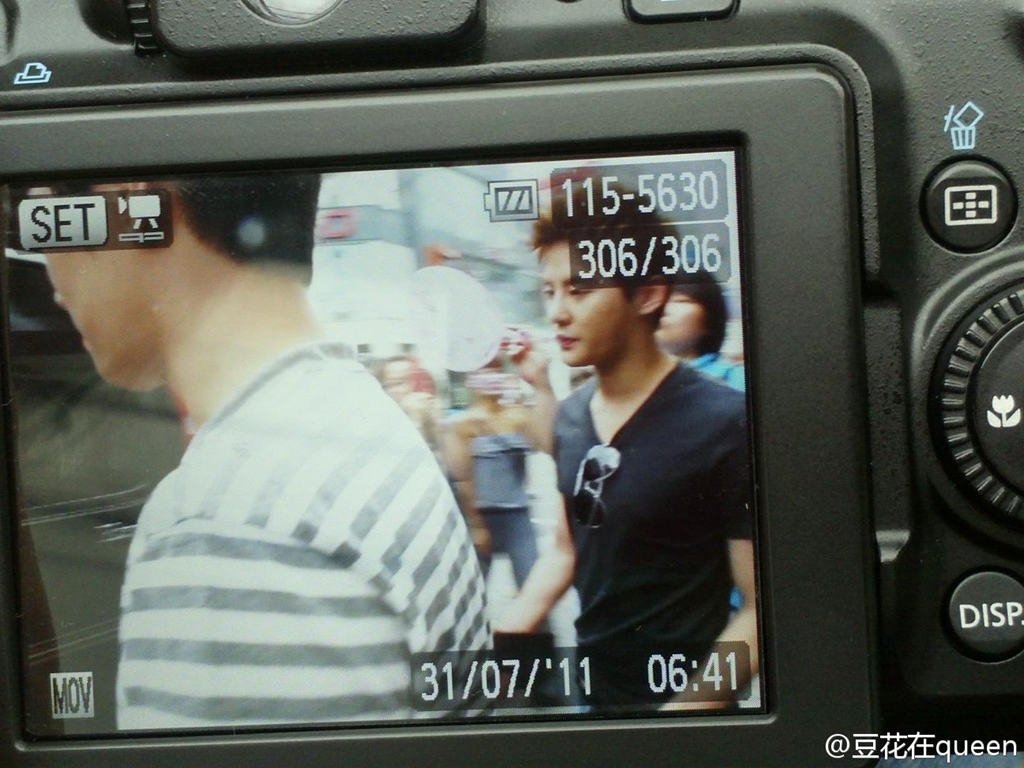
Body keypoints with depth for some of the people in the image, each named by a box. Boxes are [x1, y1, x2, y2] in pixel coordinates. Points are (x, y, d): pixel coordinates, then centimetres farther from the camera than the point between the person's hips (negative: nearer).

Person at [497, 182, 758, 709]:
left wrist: (677, 720, -23)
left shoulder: (723, 424, -21)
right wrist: (494, 648, 2)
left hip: (677, 697, -6)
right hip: (589, 685, 7)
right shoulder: (572, 414, 1)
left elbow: (761, 610, -18)